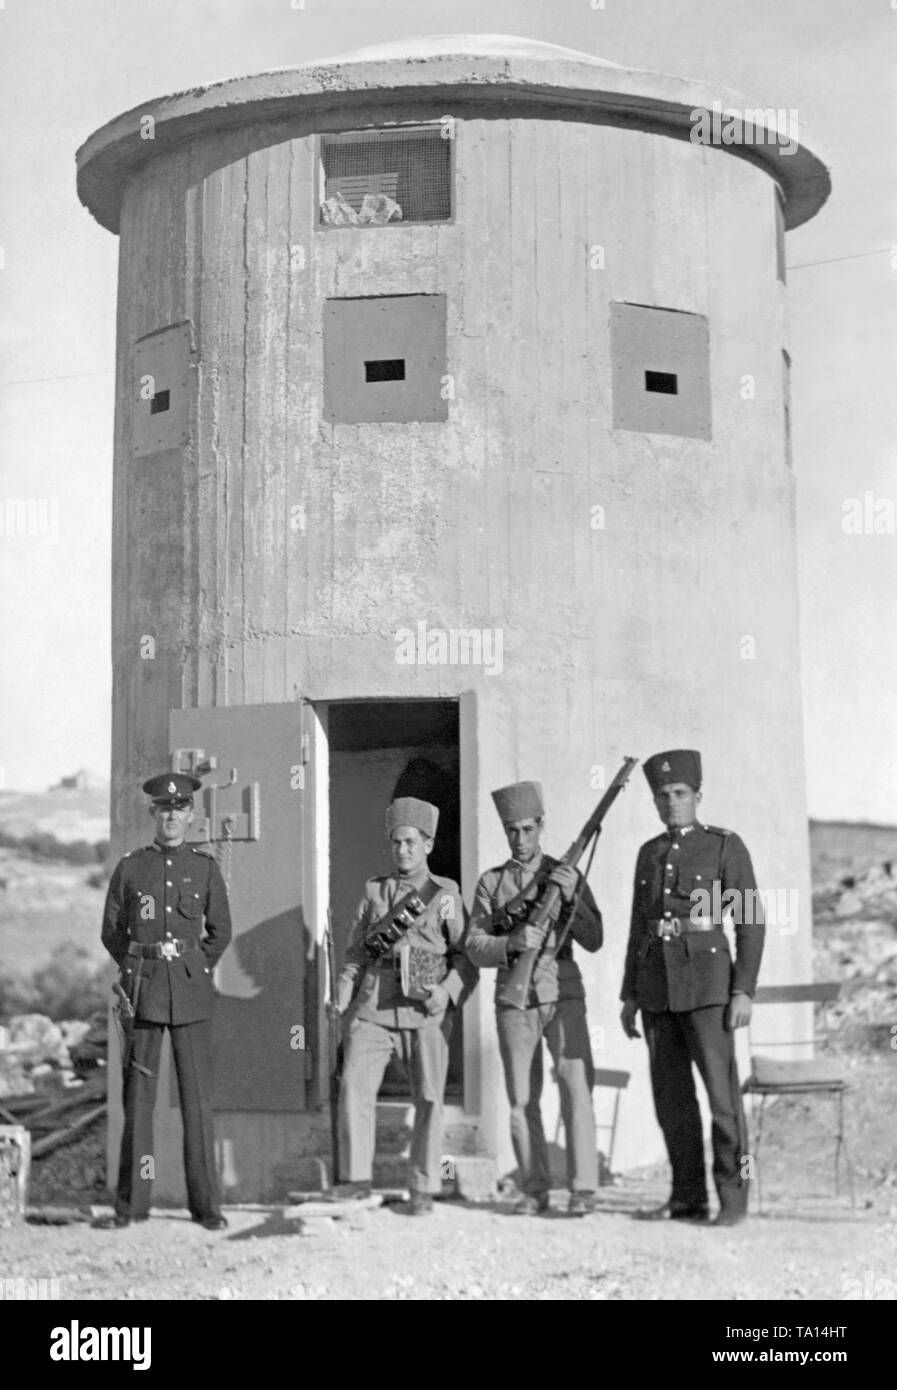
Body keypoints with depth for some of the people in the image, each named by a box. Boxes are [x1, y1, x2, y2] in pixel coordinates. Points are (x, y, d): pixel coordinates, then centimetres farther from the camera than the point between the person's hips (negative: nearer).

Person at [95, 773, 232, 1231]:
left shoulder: (205, 867, 4)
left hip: (192, 990, 0)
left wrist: (191, 970, 11)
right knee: (138, 1095, 1)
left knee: (196, 1095, 0)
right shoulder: (129, 867, 4)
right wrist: (142, 971, 11)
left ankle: (205, 1204, 6)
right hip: (143, 988, 0)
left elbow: (220, 932, 12)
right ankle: (131, 1204, 9)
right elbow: (111, 931, 11)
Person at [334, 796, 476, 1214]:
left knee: (428, 1099, 1)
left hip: (426, 1009, -1)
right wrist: (344, 995, 5)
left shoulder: (446, 894, 7)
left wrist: (448, 990, -10)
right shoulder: (373, 891, 14)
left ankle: (423, 1188, 11)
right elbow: (355, 951, 17)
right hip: (374, 1007, 1)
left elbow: (467, 954, 6)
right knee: (354, 1086, -13)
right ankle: (357, 1176, -6)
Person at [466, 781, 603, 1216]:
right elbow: (474, 947, 3)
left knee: (576, 1089, -11)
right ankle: (534, 1190, 10)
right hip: (514, 1000, 1)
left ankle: (583, 1188, -10)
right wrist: (511, 943, -17)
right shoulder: (491, 883, 9)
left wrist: (571, 895, -13)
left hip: (563, 995, -1)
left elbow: (593, 940, 2)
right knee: (522, 1100, 3)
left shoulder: (567, 875, 7)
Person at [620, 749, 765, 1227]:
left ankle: (732, 1199, 1)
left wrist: (743, 991, -14)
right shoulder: (650, 853, 13)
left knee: (721, 1091, -6)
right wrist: (630, 996, 11)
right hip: (657, 987, 5)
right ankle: (688, 1197, 12)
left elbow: (750, 922, -6)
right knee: (671, 1095, 5)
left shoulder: (726, 846, -3)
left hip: (707, 985, -5)